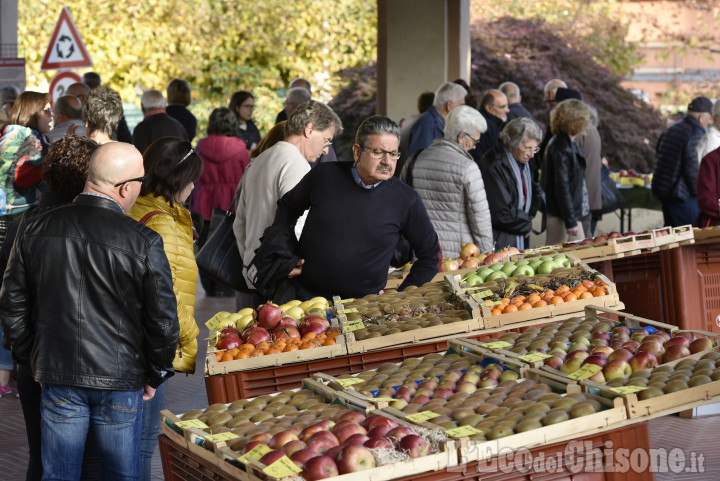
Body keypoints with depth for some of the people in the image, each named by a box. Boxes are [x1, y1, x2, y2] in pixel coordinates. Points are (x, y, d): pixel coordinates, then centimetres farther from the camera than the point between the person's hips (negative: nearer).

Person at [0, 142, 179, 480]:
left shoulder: (34, 229, -5)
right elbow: (164, 321, -11)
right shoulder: (143, 242, -16)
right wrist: (155, 375, 5)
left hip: (57, 376, 3)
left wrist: (30, 357, 16)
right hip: (120, 379, -3)